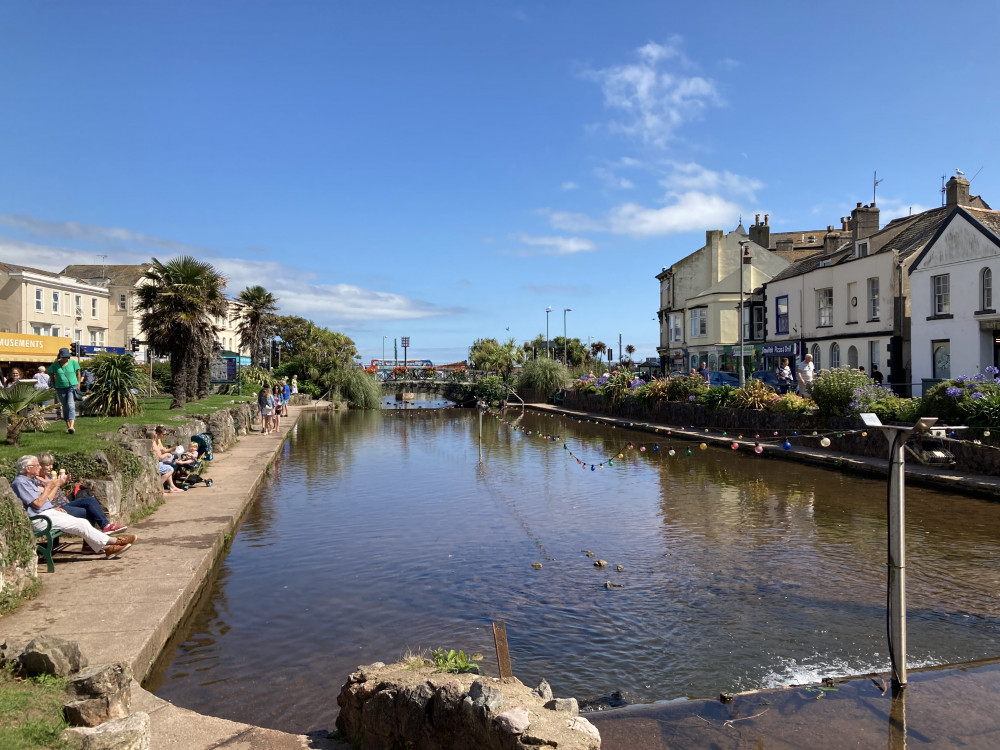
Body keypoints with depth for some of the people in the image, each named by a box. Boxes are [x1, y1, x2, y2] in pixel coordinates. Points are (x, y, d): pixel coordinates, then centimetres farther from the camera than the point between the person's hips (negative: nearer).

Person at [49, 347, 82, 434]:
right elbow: (51, 375, 14)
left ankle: (71, 426, -28)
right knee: (65, 407, 7)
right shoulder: (55, 365, 1)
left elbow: (78, 372, 11)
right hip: (61, 388, 2)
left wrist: (78, 384, 9)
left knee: (71, 406, -16)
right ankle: (68, 426, 16)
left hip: (72, 387, -2)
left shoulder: (73, 362, -1)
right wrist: (55, 386, 10)